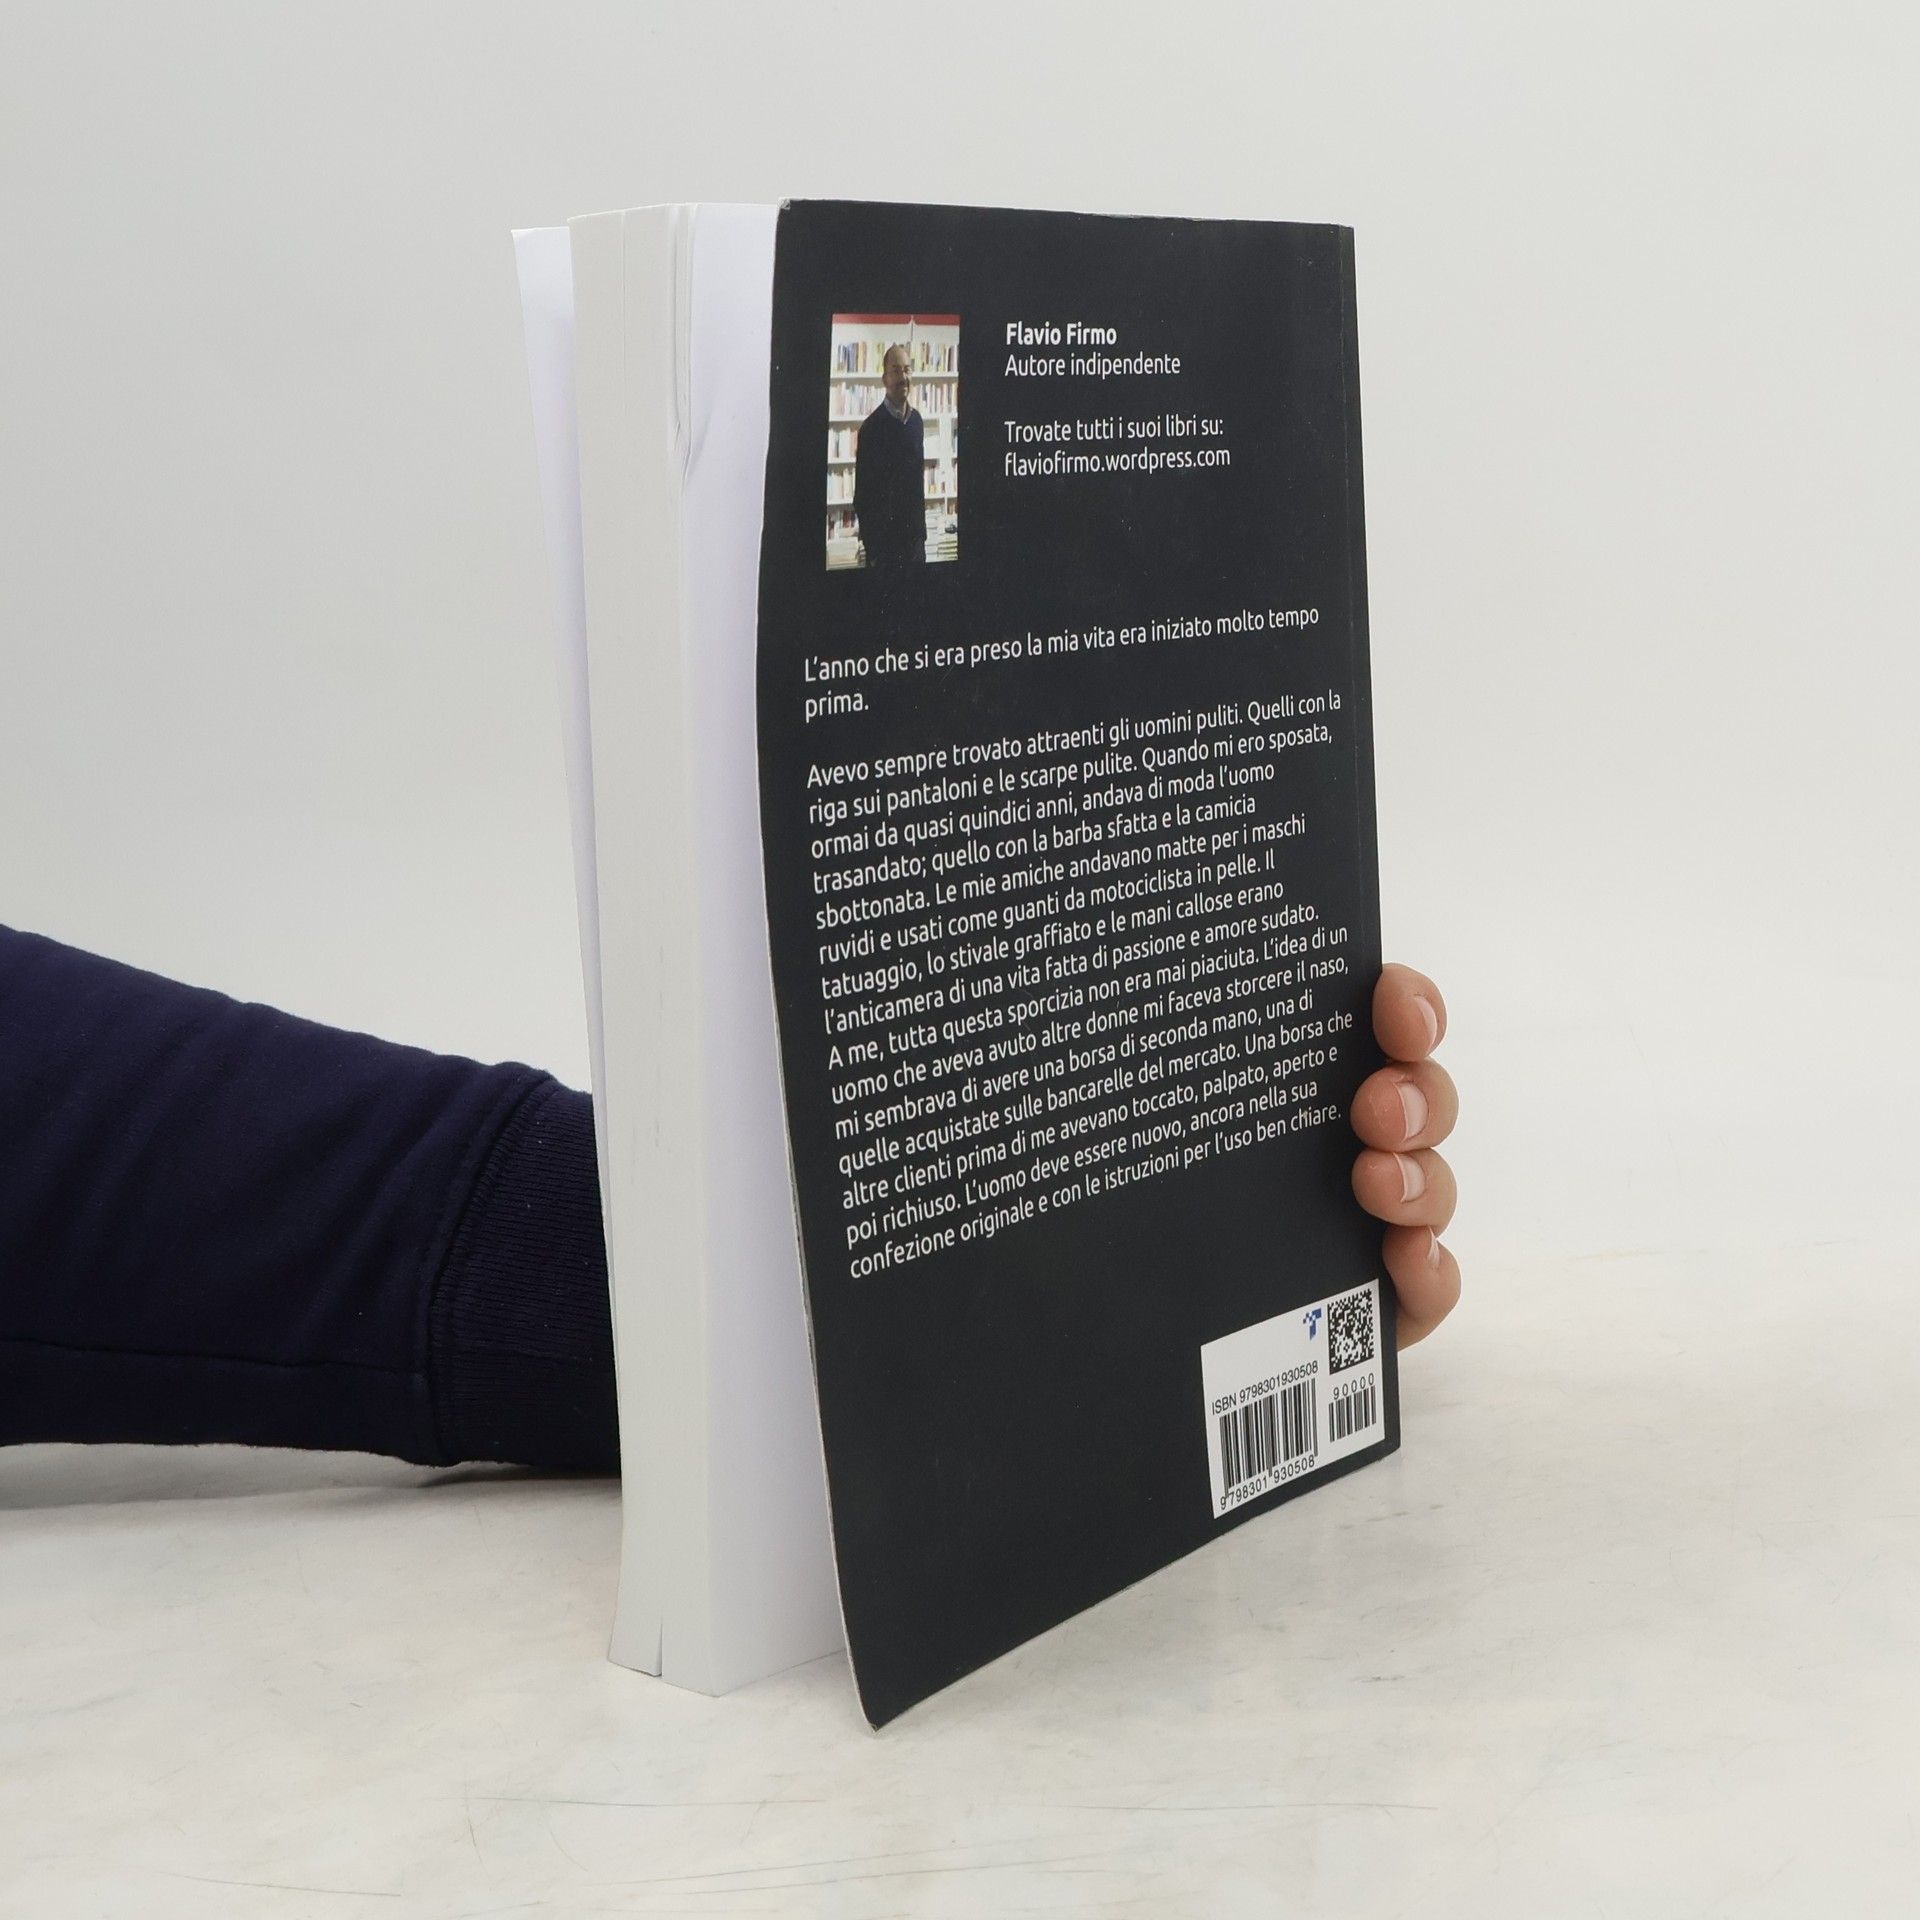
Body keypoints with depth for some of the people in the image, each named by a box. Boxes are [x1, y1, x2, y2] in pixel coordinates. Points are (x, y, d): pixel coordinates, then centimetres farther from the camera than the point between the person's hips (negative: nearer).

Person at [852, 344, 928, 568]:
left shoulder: (917, 421, 7)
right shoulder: (872, 427, -12)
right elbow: (862, 492, -10)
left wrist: (922, 530, 15)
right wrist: (871, 547, -11)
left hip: (914, 534, 5)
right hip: (883, 537, -5)